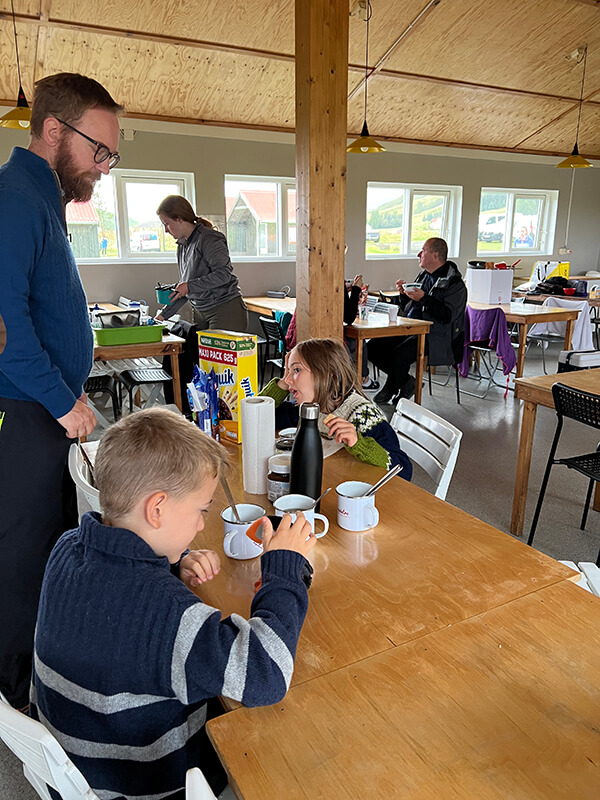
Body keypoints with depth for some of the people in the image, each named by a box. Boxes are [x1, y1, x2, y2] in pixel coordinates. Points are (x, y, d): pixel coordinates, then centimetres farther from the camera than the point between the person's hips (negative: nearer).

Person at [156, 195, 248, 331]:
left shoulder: (208, 239, -10)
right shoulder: (182, 245, 16)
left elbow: (224, 274, -20)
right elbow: (183, 289, 20)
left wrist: (190, 286, -22)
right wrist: (163, 315, 15)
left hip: (226, 309, -7)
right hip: (200, 313, 7)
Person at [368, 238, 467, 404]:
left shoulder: (454, 283, -7)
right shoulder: (423, 276, 18)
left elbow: (448, 316, -19)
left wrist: (424, 298, -20)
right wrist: (403, 294, 3)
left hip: (434, 336, -8)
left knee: (399, 354, -32)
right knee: (372, 347, -8)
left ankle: (390, 389, -3)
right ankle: (405, 380, 5)